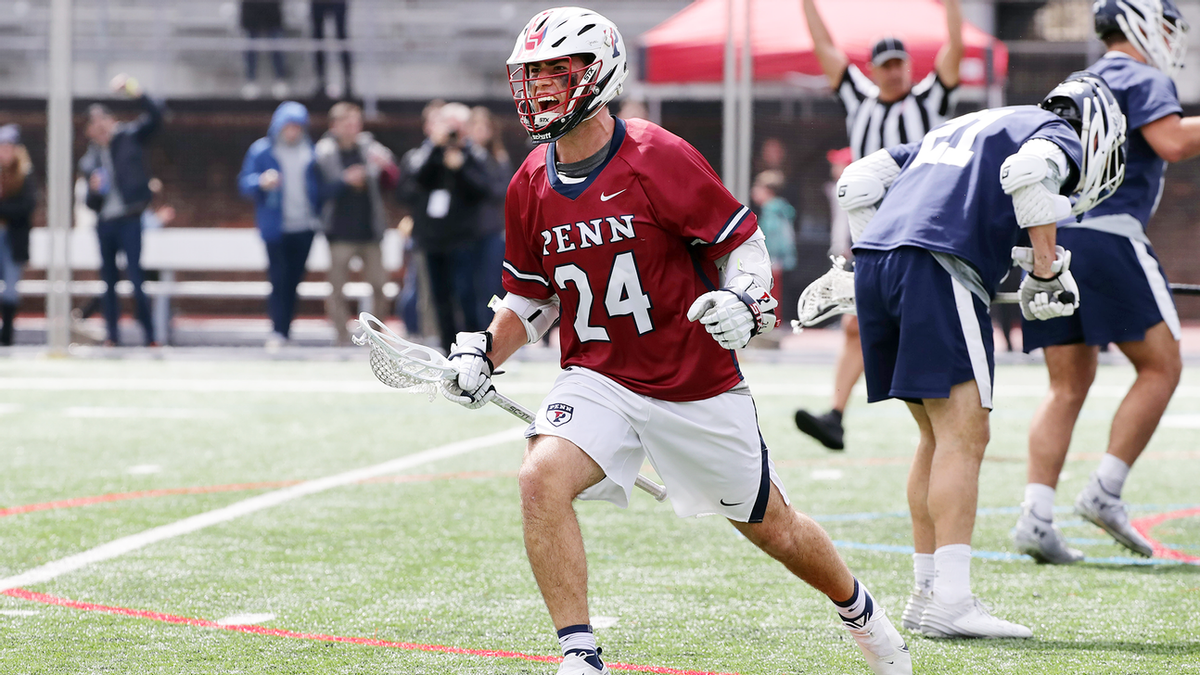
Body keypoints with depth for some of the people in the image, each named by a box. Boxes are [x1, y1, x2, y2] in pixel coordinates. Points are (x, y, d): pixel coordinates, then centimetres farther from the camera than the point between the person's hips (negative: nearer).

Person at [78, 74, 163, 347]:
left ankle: (149, 336, -6)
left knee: (135, 278, -11)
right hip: (104, 222, 5)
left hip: (129, 219, -5)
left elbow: (155, 116, -12)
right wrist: (94, 190, -7)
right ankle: (111, 336, 13)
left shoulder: (129, 137, 3)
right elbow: (91, 203, 17)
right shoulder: (89, 161, 13)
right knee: (109, 280, 8)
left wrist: (135, 91, -24)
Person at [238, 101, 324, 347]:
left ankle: (285, 330, 11)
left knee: (293, 280, 5)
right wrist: (261, 183, -23)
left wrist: (319, 215, 10)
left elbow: (320, 186, 19)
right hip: (276, 228, -3)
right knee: (279, 280, -11)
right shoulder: (261, 150, 0)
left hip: (305, 227, 3)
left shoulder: (310, 152, 10)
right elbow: (245, 183, -2)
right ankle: (278, 333, -10)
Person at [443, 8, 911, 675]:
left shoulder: (657, 158, -17)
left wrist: (741, 302, -27)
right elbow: (532, 297, 13)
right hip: (600, 380, 3)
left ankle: (863, 614, 43)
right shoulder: (531, 185, -1)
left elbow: (744, 241, -9)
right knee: (542, 480, -25)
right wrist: (485, 355, -1)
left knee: (772, 527, 12)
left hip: (699, 386, -3)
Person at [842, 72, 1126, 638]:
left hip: (874, 257, 8)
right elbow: (1026, 171, -15)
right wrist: (1046, 267, -9)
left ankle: (926, 593, 16)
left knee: (938, 436, 15)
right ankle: (950, 601, -16)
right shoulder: (1060, 137, 10)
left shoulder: (957, 129, 33)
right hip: (938, 268, -8)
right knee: (963, 435, -8)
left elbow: (858, 182, 28)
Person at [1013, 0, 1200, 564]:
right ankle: (1105, 491, -6)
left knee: (1068, 385, 8)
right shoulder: (1144, 80, 0)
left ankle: (1037, 516, -3)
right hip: (1105, 233, -8)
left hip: (1045, 235, 8)